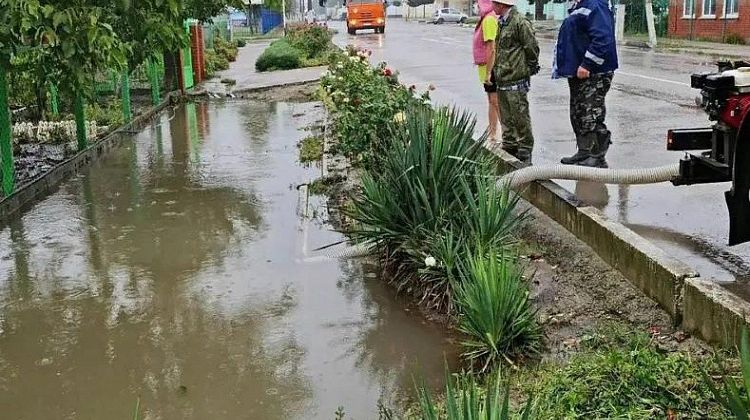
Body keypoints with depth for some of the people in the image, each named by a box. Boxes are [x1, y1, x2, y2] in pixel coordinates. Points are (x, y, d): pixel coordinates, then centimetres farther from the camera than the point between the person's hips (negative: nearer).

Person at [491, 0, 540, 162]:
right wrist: (496, 71, 17)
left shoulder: (520, 22, -14)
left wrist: (529, 68, -5)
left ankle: (525, 148, 6)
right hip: (503, 79, 9)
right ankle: (509, 145, 25)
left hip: (516, 80, -9)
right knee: (506, 117, 15)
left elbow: (532, 48, -13)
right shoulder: (502, 23, 15)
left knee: (520, 116, -2)